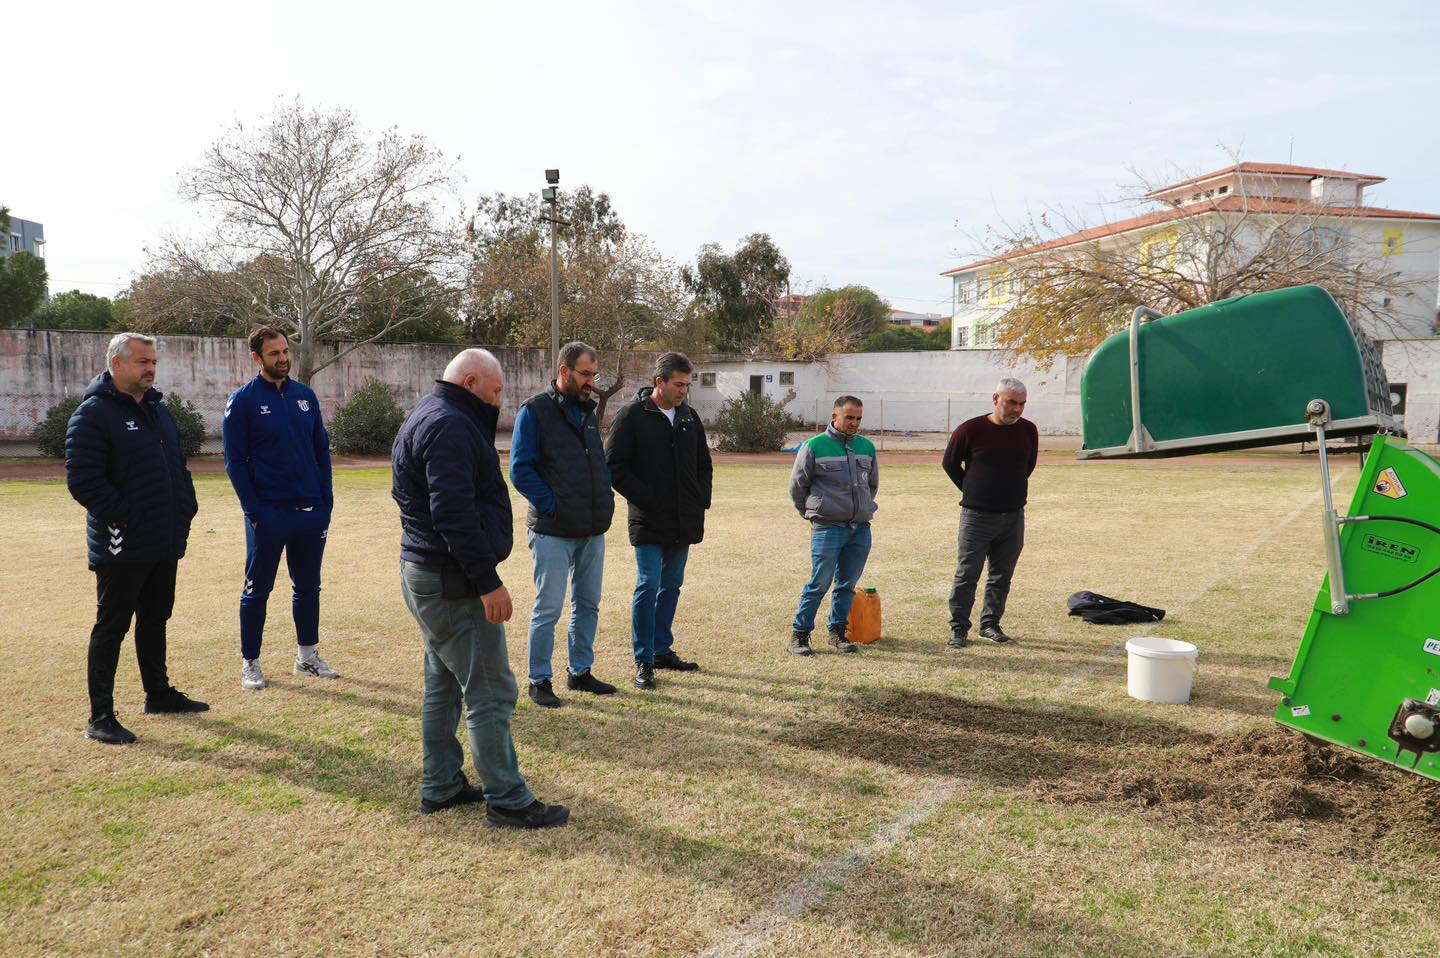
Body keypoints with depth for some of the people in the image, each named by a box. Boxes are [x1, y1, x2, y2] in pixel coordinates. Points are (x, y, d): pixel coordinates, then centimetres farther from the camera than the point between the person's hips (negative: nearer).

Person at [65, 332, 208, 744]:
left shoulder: (158, 410, 14)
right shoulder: (93, 414, -12)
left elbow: (179, 466, 22)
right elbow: (82, 480, -19)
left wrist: (186, 508, 10)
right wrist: (127, 516, -21)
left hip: (165, 543, 8)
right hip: (121, 548, -8)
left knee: (155, 621, 19)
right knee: (111, 628, -1)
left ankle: (159, 692, 33)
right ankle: (101, 718, 6)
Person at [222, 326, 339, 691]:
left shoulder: (306, 395, 9)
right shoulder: (243, 401, -4)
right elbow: (235, 461, -5)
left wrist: (326, 499, 3)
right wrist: (254, 512, -11)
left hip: (312, 511, 5)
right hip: (268, 513, -4)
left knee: (309, 587, 13)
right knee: (257, 590, 6)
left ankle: (307, 656, 26)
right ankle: (250, 663, 16)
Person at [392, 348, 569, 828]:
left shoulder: (425, 420, 17)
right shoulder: (449, 426, -17)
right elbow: (453, 512, -26)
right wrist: (487, 581, -25)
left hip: (423, 574, 11)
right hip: (452, 583, -11)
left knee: (444, 684, 18)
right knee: (490, 692, -5)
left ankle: (441, 786, 27)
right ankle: (507, 800, 1)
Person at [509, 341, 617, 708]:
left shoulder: (588, 411, 13)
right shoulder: (535, 411, -9)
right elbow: (520, 470, -12)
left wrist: (605, 497, 7)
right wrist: (553, 506, -16)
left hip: (593, 530, 7)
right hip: (553, 532, -7)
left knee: (588, 605, 14)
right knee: (548, 609, 0)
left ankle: (580, 672, 28)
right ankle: (540, 681, 13)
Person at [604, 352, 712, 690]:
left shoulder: (689, 416, 11)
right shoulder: (632, 415, -8)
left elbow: (704, 464, 20)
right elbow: (614, 466, -11)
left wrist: (701, 499, 5)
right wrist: (645, 498, -15)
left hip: (684, 522, 6)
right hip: (649, 522, -6)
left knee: (671, 586, 14)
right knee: (648, 586, -5)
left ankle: (663, 649, 26)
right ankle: (644, 661, 3)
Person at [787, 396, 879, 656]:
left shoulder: (867, 447, 9)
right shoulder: (814, 446, -6)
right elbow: (797, 486, 2)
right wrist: (812, 513, 10)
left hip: (861, 529, 5)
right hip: (827, 528, -5)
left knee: (847, 585, 10)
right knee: (819, 584, -4)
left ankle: (838, 632, 23)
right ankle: (800, 634, 7)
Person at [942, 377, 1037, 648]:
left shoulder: (1028, 430, 3)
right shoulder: (970, 430, -9)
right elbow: (950, 464, 5)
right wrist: (971, 491, 6)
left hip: (1013, 516, 4)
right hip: (977, 515, -4)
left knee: (1001, 576, 11)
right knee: (967, 575, -1)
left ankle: (990, 624, 24)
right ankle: (959, 629, 9)